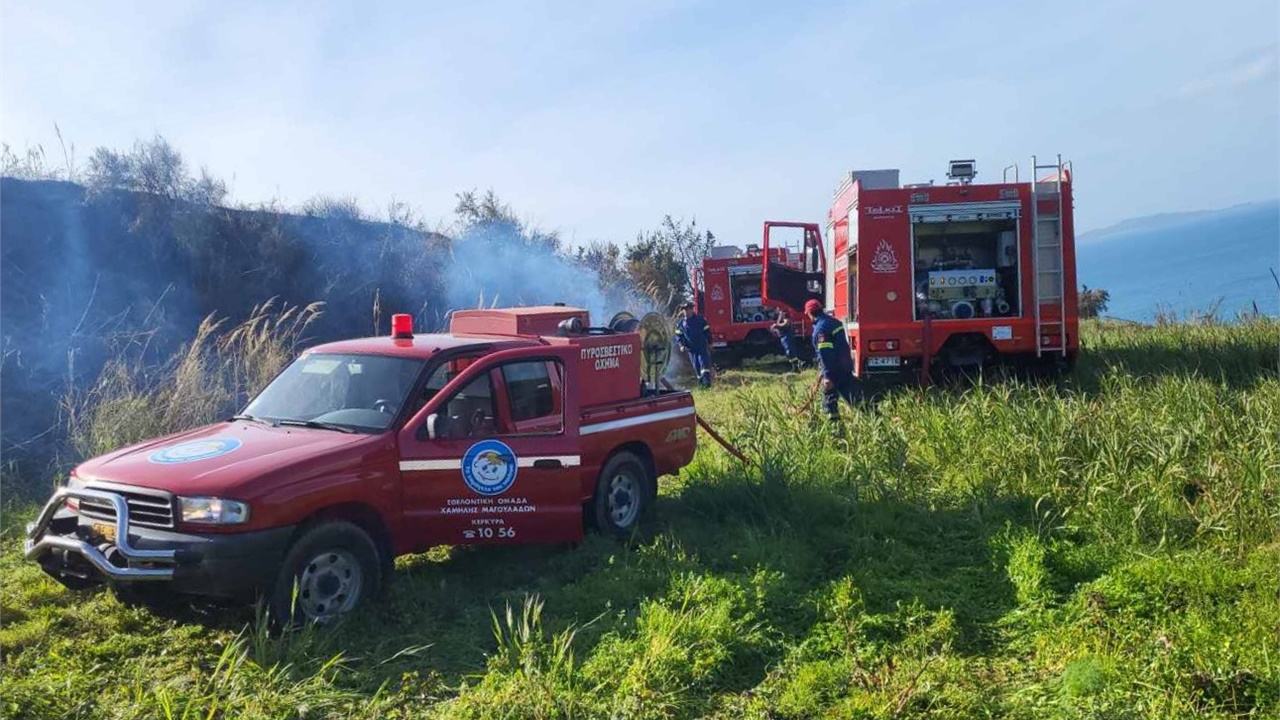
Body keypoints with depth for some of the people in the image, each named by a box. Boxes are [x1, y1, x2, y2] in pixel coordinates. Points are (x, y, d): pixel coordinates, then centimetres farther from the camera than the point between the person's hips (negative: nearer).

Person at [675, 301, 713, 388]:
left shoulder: (700, 319, 2)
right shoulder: (682, 322, 7)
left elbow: (707, 331, 7)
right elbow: (678, 335, 11)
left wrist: (709, 343, 6)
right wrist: (682, 345, -2)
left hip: (702, 346, -3)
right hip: (691, 348, 3)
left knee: (704, 362, -13)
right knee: (696, 366, 6)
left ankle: (707, 380, -18)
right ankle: (701, 380, 16)